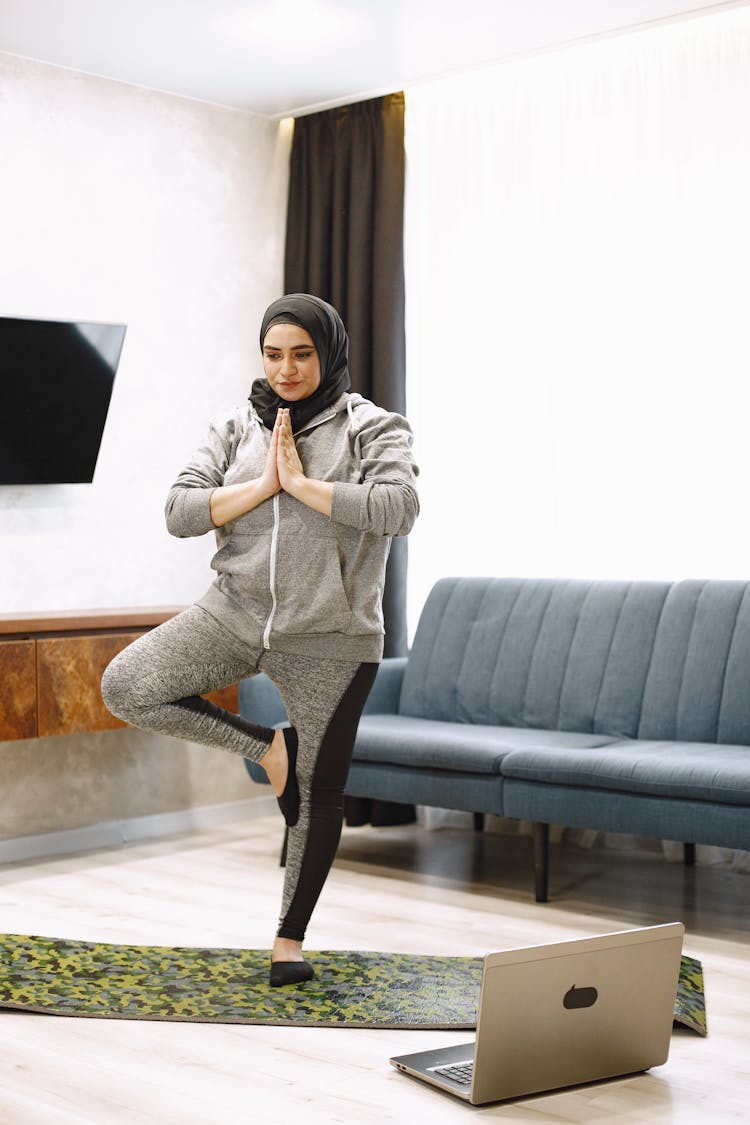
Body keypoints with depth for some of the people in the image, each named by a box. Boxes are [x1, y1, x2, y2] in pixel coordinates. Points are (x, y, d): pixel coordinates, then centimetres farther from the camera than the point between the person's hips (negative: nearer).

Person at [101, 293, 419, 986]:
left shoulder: (373, 429, -4)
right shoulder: (238, 428, 5)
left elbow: (399, 508, -22)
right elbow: (180, 511, -4)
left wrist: (302, 483, -18)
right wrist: (264, 484, -14)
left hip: (329, 640, -3)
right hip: (237, 614, 3)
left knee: (320, 794, 6)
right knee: (126, 689, -14)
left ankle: (290, 941, 26)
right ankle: (269, 748, 3)